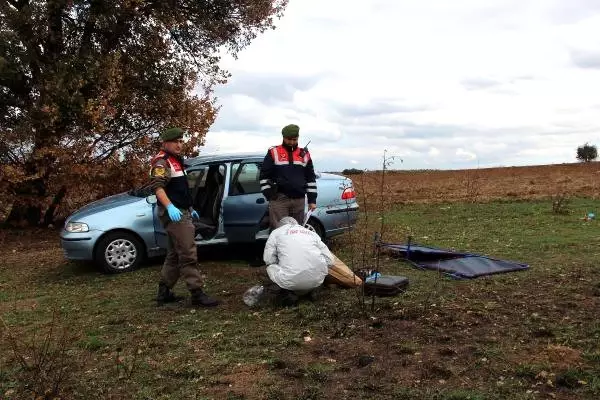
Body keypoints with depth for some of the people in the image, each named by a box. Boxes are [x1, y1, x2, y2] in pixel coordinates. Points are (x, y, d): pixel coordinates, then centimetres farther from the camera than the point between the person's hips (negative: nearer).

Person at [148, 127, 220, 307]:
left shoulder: (176, 160, 22)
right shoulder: (162, 161, -10)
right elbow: (157, 186, -26)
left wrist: (189, 208, 31)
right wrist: (170, 207, -38)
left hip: (181, 212, 10)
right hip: (174, 213, -10)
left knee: (174, 255, 13)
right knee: (188, 255, -12)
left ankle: (164, 292, 19)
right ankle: (197, 293, -11)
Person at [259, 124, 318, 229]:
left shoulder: (305, 155, 12)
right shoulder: (273, 153, 3)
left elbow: (311, 178, 14)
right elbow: (264, 175, 4)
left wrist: (312, 200, 8)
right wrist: (268, 194, -5)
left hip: (299, 200, 3)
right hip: (279, 199, -3)